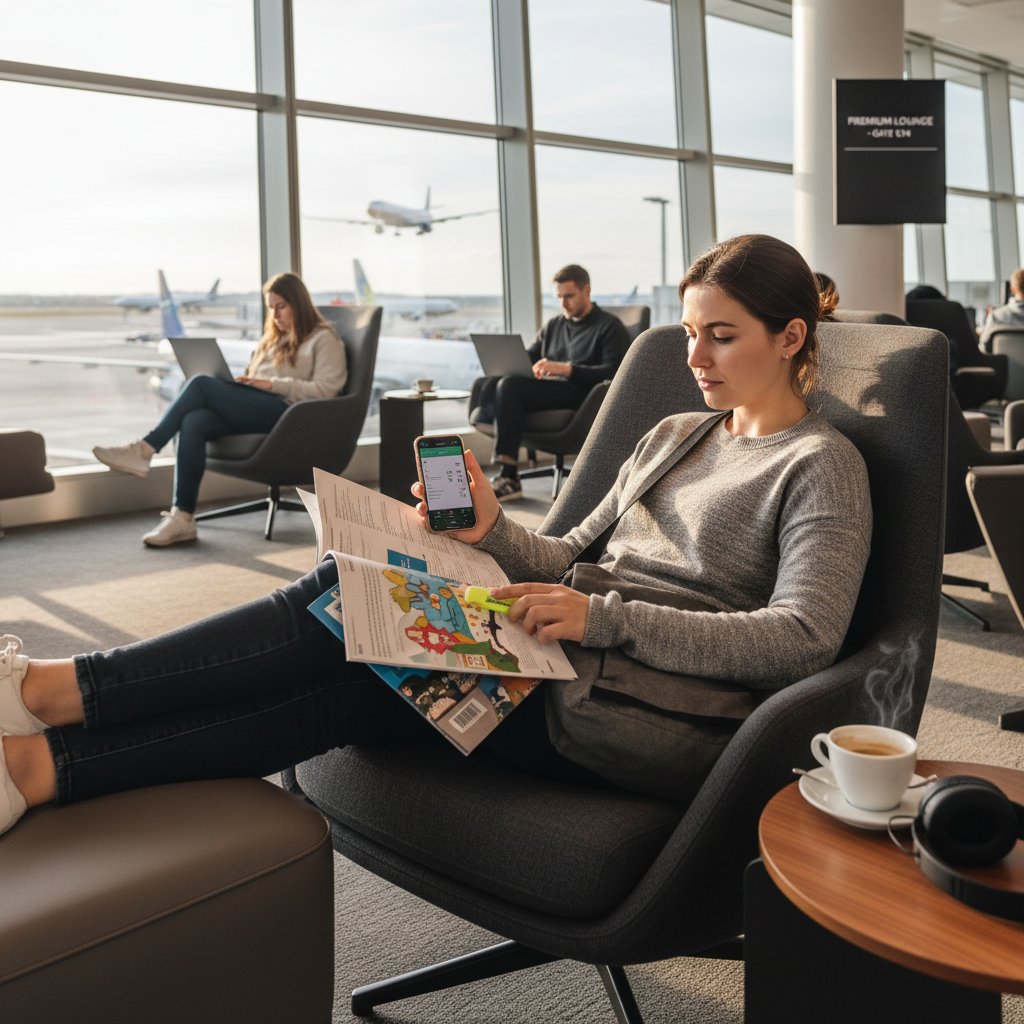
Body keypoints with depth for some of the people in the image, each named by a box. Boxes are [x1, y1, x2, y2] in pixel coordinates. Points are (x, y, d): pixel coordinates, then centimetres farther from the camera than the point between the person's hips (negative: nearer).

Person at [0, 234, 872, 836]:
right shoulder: (674, 435, 21)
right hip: (570, 666, 6)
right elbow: (572, 557, 18)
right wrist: (493, 531, -4)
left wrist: (606, 618, -22)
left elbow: (803, 638, -16)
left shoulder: (822, 466, -1)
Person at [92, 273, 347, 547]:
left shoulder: (323, 338, 9)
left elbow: (324, 389, -6)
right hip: (255, 409, 7)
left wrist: (272, 384, -13)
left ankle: (145, 449, -18)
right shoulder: (273, 338, 33)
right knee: (193, 422, -26)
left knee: (201, 384, -24)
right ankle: (182, 517, -31)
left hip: (285, 412, -7)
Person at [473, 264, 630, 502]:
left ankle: (508, 478, -33)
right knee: (486, 384, -21)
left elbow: (614, 371, -7)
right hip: (545, 388, 7)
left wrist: (567, 369, -20)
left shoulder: (609, 326, 7)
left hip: (577, 393, -7)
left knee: (510, 386, -30)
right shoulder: (553, 326, 27)